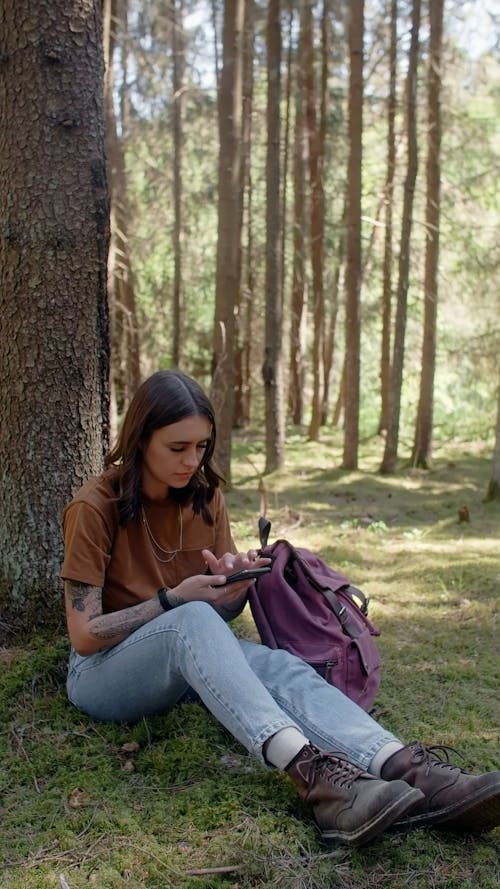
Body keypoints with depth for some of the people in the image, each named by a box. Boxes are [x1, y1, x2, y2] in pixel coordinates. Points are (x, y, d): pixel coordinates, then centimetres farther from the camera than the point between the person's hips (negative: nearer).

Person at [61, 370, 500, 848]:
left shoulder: (204, 496, 2)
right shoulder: (94, 506, -13)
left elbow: (223, 611, 7)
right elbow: (84, 635, -15)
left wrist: (235, 583, -16)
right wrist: (174, 599, -22)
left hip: (186, 660, 5)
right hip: (102, 673, -4)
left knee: (280, 666, -27)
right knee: (193, 620, -37)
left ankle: (408, 770, -49)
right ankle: (309, 772, -53)